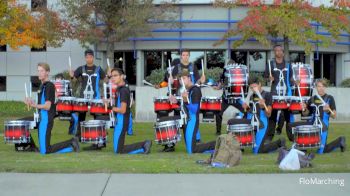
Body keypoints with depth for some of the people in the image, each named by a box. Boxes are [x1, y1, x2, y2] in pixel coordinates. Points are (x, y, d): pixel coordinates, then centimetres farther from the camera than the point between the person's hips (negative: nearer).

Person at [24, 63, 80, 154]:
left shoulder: (49, 86, -13)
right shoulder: (42, 86, 15)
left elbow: (47, 106, -18)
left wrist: (34, 105, -25)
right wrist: (32, 103, 8)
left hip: (46, 120, -10)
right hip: (43, 119, 10)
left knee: (45, 150, -9)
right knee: (43, 149, 11)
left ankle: (71, 144, 0)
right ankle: (71, 143, 13)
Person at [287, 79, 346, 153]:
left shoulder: (329, 98, -3)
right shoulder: (312, 99, 10)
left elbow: (334, 116, -6)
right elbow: (306, 114, 16)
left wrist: (328, 110, -26)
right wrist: (304, 109, -6)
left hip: (322, 126, -5)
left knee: (321, 151, -8)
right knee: (290, 126, -6)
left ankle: (339, 141, 17)